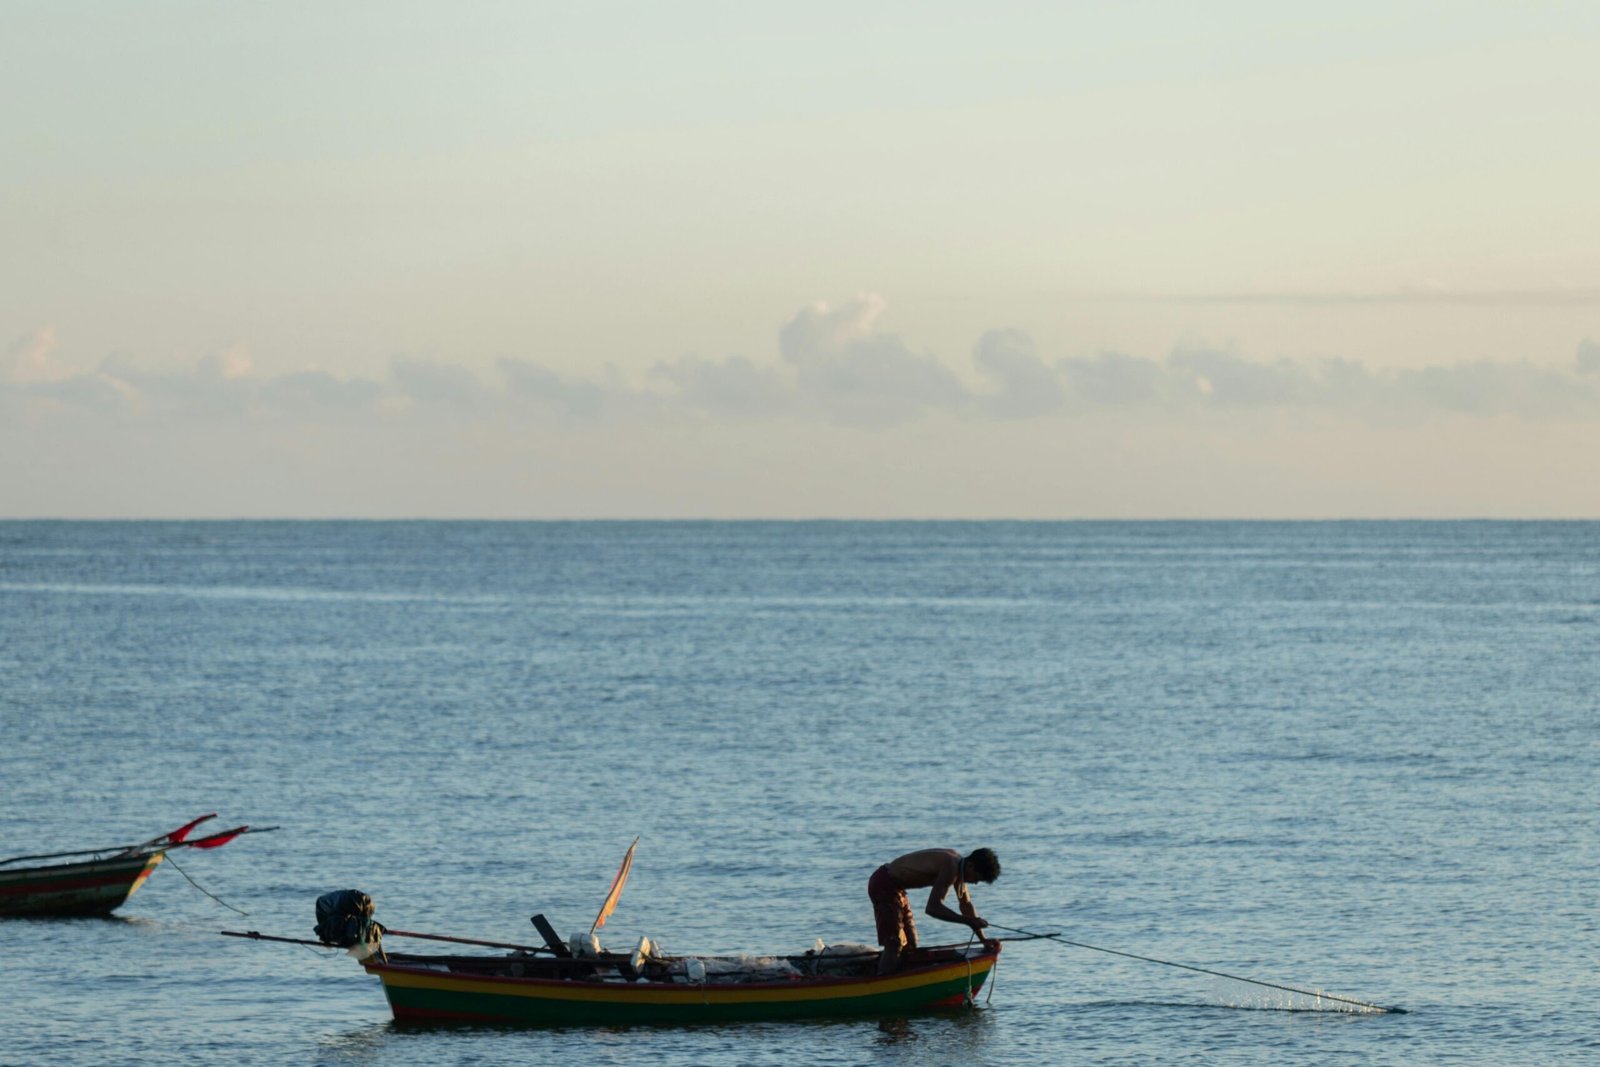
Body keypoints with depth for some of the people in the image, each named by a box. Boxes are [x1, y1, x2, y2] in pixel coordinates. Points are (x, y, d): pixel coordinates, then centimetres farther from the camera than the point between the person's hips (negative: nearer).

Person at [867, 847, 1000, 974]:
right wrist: (969, 921, -33)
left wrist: (983, 939, 11)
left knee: (909, 945, 13)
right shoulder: (950, 868, -27)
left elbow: (966, 905, 14)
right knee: (895, 944, -18)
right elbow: (933, 908, -35)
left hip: (894, 886, 10)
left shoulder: (957, 862, 4)